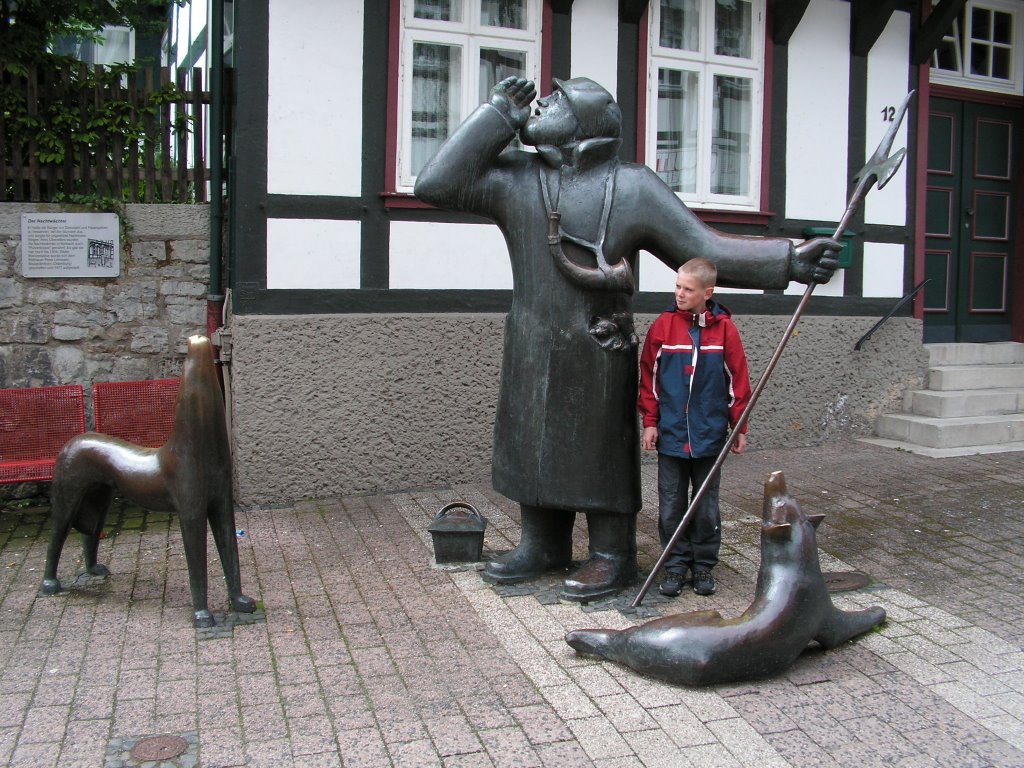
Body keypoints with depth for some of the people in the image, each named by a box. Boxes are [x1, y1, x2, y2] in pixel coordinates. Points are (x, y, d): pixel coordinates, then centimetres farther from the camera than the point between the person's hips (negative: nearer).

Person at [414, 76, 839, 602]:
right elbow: (437, 184, -5)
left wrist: (789, 262, -13)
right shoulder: (513, 178, 3)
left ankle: (612, 556, 23)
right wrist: (497, 114, -3)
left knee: (600, 454, 5)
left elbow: (704, 250, -6)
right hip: (529, 354, 4)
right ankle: (541, 546, 34)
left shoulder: (632, 188, -5)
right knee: (532, 446, 14)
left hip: (598, 358, -4)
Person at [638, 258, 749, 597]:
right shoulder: (663, 325, -3)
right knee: (671, 505, 7)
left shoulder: (724, 328, -3)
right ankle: (676, 565, 19)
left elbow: (737, 380, 3)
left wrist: (739, 428, 4)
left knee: (707, 505, 11)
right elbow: (649, 377, 3)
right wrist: (650, 422, 0)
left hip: (710, 436, 0)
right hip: (671, 434, 0)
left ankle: (704, 565, 24)